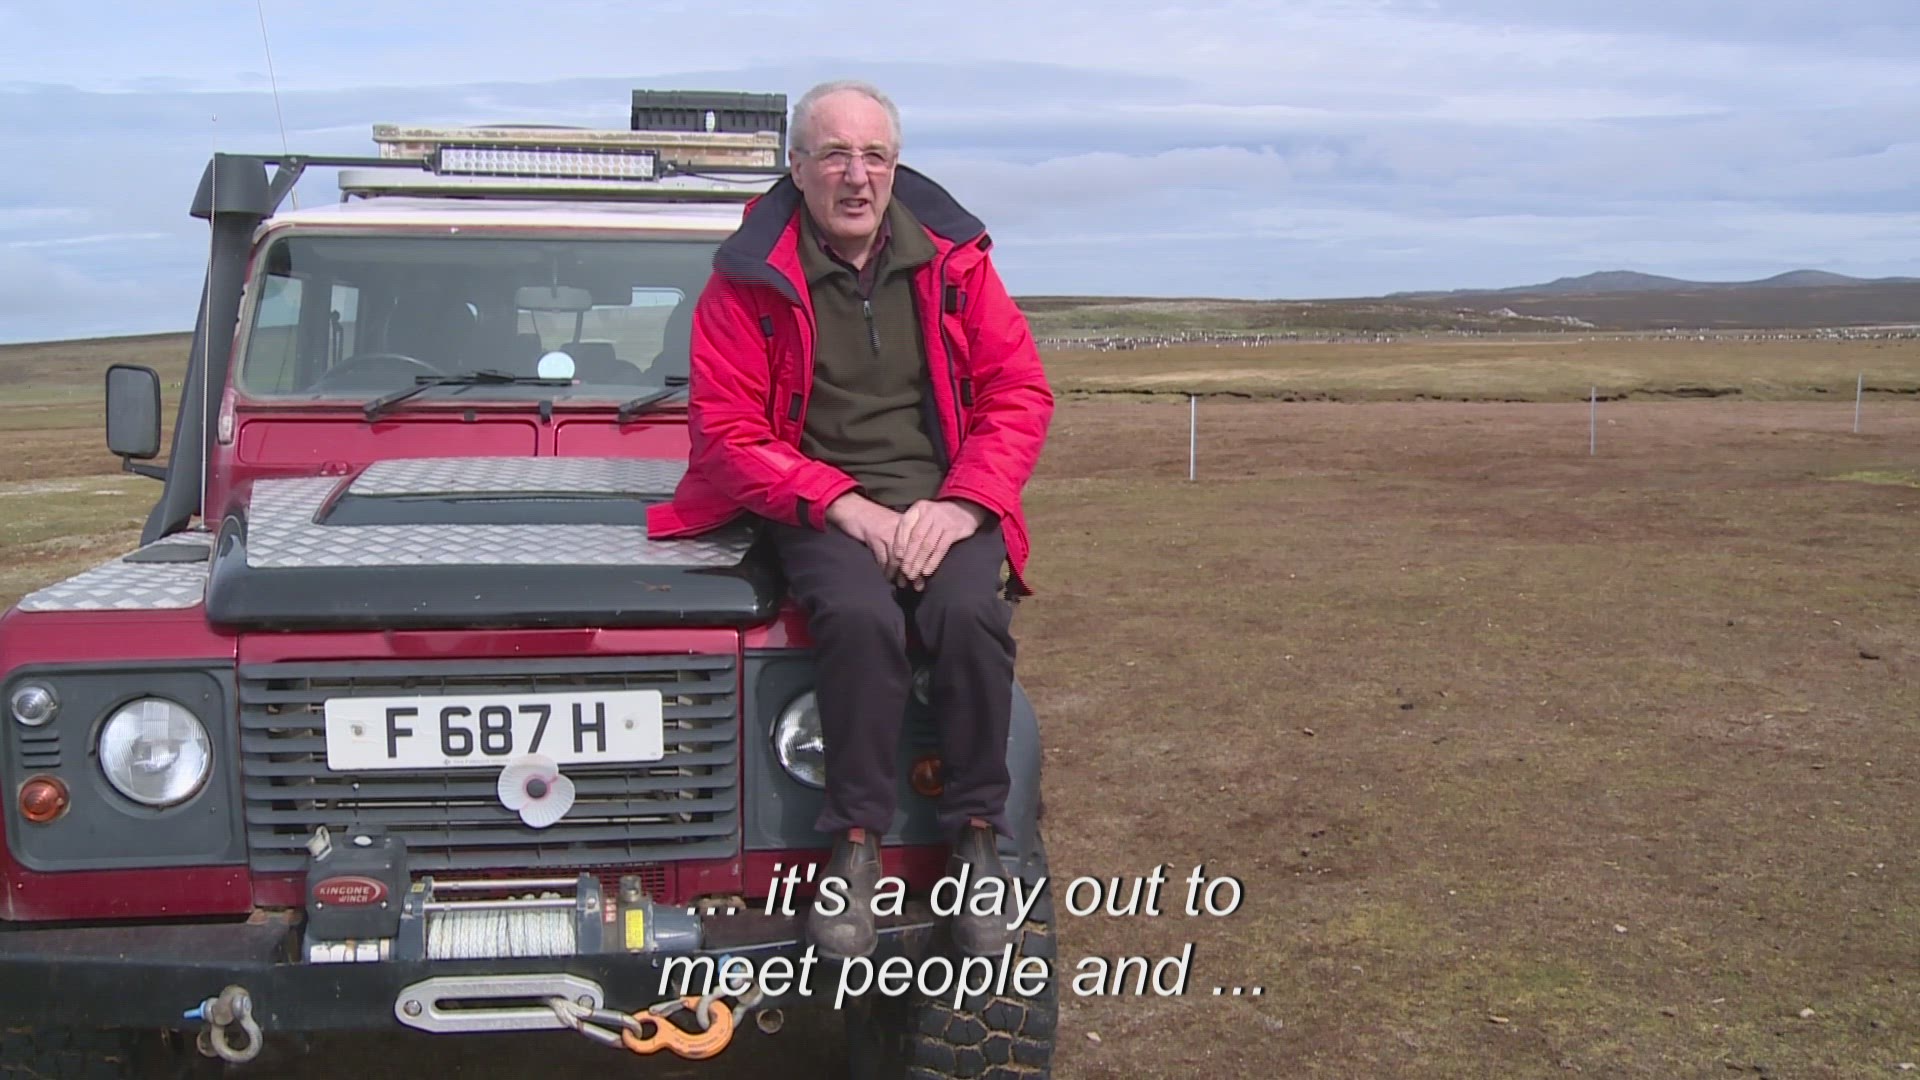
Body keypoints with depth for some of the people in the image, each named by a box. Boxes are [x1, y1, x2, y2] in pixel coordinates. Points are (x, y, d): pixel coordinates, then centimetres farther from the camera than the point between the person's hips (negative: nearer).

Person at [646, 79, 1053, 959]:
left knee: (970, 615, -30)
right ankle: (856, 846, -19)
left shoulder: (953, 258, 5)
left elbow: (1020, 395, 5)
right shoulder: (749, 276, -1)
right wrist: (844, 503, -15)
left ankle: (977, 840, -14)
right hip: (819, 508, -1)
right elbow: (725, 429, -3)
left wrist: (958, 505, -11)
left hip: (944, 501, 2)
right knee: (861, 617, -34)